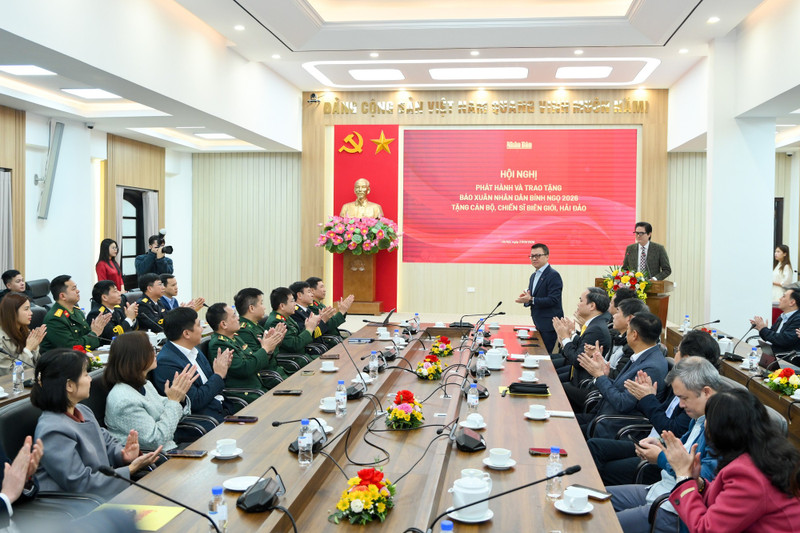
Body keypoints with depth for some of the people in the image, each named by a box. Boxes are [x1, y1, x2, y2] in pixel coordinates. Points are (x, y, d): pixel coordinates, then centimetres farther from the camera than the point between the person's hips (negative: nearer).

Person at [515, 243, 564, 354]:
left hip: (549, 325, -8)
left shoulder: (553, 275, -11)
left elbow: (553, 300, -20)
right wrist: (525, 298, -4)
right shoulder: (533, 276, 17)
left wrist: (531, 300, -23)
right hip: (538, 324, 8)